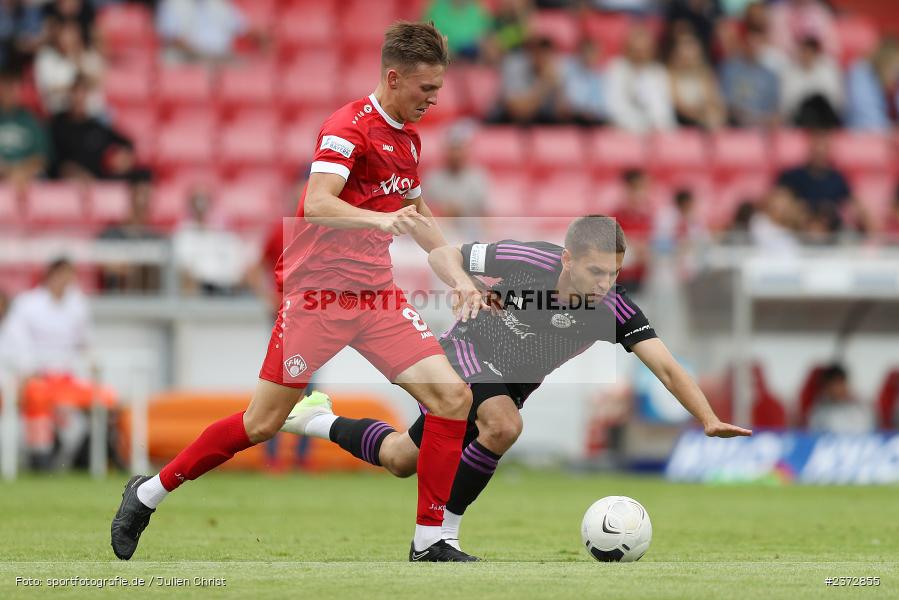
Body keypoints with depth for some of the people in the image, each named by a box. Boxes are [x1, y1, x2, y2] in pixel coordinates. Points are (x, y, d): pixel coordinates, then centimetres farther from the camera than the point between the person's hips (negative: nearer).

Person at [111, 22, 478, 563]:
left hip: (376, 294, 7)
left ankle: (429, 542, -3)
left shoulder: (407, 137, 12)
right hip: (319, 291, -7)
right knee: (264, 422, -4)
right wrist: (381, 219, -44)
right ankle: (150, 492, 16)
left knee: (454, 398, -9)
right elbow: (317, 204, -29)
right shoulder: (349, 127, -14)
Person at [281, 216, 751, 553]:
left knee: (401, 460, 11)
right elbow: (442, 255, -17)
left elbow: (666, 367, -32)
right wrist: (464, 286, -38)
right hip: (466, 350, -4)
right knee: (504, 425, -34)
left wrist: (710, 421, -45)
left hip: (512, 382, 4)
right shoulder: (527, 261, -31)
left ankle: (321, 421, 39)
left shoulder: (611, 308, -27)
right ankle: (440, 534, -17)